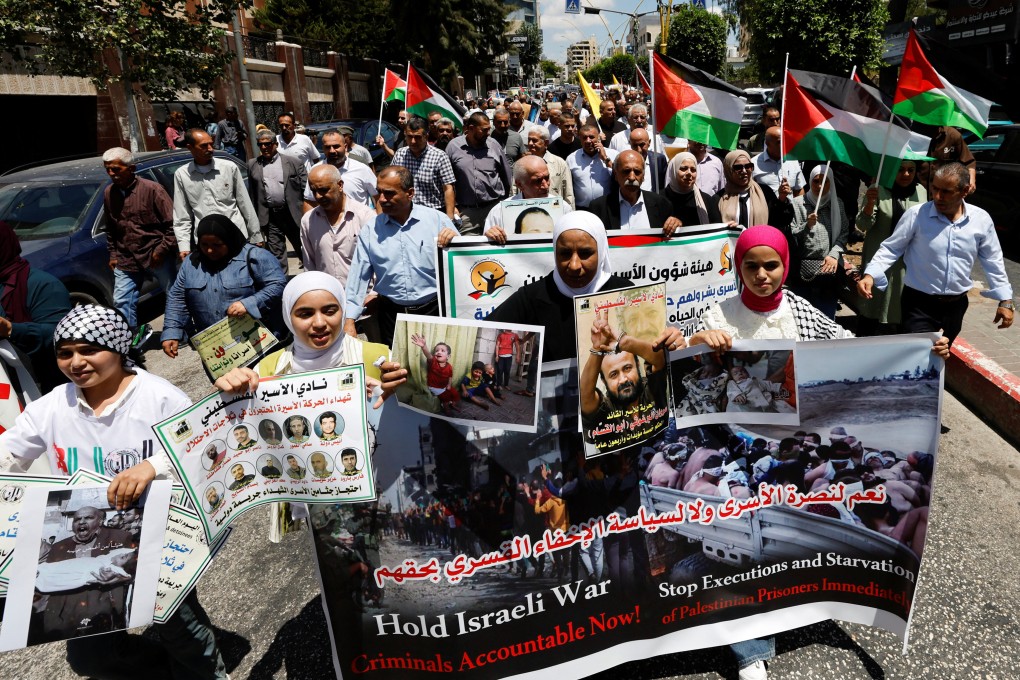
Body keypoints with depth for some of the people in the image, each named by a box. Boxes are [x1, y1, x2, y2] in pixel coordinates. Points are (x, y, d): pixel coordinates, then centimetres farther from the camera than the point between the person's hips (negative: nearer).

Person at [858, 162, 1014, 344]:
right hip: (919, 304, -4)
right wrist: (870, 275, -21)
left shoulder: (981, 219, -2)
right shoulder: (916, 214, -12)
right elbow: (891, 248, -6)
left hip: (956, 305, 4)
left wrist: (1005, 300, 7)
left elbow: (992, 261, 7)